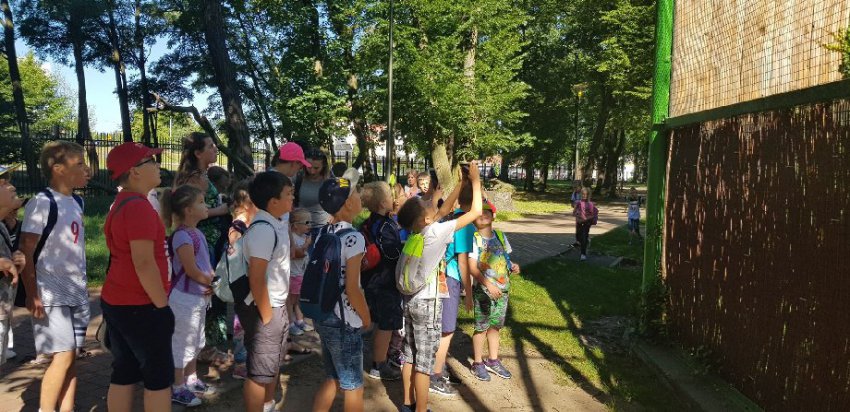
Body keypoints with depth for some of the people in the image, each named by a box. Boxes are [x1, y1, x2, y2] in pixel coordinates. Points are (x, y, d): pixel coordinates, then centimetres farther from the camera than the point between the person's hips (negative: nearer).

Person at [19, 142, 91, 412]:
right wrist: (32, 295, -17)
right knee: (64, 355, -7)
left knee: (71, 355, 9)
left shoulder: (77, 202, 10)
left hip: (77, 293, 7)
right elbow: (26, 251, -14)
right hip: (51, 295, -7)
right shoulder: (41, 203, -13)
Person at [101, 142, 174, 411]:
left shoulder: (121, 205, 13)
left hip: (116, 302, 9)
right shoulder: (139, 207, -19)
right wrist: (162, 305, -17)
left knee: (124, 373, 15)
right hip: (139, 306, -9)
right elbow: (144, 263, -24)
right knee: (159, 376, 2)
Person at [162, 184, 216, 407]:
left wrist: (213, 281, -4)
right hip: (185, 298, -9)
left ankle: (191, 379, 37)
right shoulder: (182, 236, -21)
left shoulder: (197, 233, 7)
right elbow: (191, 270, -22)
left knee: (195, 341, 21)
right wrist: (212, 283, -9)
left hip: (199, 297, 10)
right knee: (182, 342, 3)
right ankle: (177, 388, 16)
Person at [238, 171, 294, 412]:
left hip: (278, 305, 10)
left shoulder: (278, 223, 5)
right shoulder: (263, 230, -24)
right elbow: (256, 278, -27)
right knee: (260, 372, 3)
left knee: (273, 364, 25)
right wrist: (266, 316, -20)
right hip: (264, 308, -10)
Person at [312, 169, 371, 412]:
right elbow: (352, 289, -20)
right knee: (353, 385, 9)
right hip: (344, 322, -8)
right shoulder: (353, 237, -19)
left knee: (333, 379, 22)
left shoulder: (323, 233, 5)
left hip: (323, 316, 8)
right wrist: (367, 318, -6)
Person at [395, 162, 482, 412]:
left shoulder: (417, 230, 0)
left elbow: (444, 210, 16)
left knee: (410, 354, 16)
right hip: (427, 303, -8)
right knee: (424, 361, 3)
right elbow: (475, 212, -14)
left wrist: (461, 183, 15)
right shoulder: (436, 231, -20)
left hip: (410, 299, 8)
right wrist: (476, 181, -3)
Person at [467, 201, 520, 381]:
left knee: (495, 325, 17)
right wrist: (488, 284, -27)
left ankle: (493, 360, 32)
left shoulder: (500, 236, 5)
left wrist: (513, 266, -5)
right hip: (483, 290, -5)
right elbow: (472, 267, -18)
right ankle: (478, 363, 19)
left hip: (502, 289, 6)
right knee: (481, 327, 3)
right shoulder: (474, 239, -13)